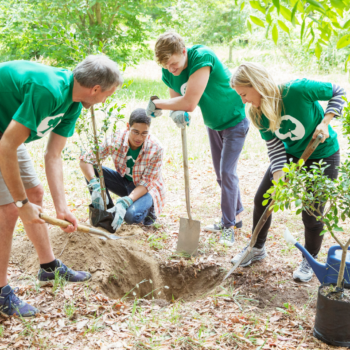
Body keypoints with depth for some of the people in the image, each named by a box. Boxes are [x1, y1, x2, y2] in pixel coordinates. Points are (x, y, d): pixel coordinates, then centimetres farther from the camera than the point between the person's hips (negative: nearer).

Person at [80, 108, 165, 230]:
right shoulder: (115, 139, -21)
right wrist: (95, 186, -39)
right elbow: (85, 160, -22)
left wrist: (125, 202, -40)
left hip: (147, 189, -4)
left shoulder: (156, 148, -27)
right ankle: (107, 211, -4)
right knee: (92, 169, -21)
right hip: (124, 182, 4)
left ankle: (148, 209, 3)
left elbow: (146, 183, -25)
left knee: (131, 216, -34)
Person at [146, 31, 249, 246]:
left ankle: (229, 225, 2)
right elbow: (177, 101, -7)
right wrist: (176, 114, -33)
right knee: (221, 173, 14)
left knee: (227, 172, -9)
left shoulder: (202, 57, -37)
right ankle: (236, 215, 31)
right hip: (212, 124, 8)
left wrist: (156, 104, -27)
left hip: (235, 121, -7)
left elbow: (190, 103, -40)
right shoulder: (169, 71, -14)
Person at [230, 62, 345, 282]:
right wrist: (278, 179, -24)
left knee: (311, 214, -2)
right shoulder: (259, 114, -14)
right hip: (290, 155, 5)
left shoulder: (298, 89, -30)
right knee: (262, 199, 6)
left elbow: (339, 93, -16)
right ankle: (258, 249, 29)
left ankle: (310, 261, 26)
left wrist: (325, 122, -27)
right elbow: (275, 148, -11)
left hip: (322, 156, -5)